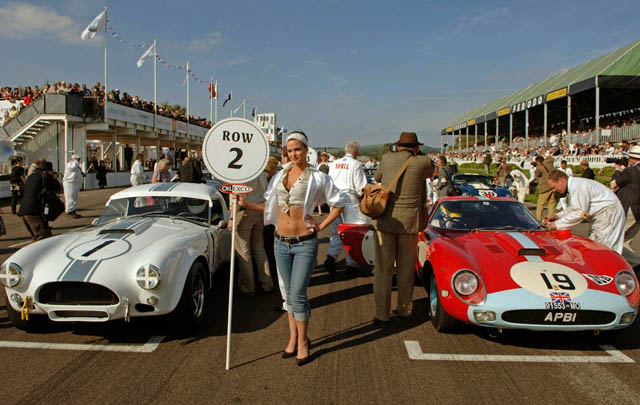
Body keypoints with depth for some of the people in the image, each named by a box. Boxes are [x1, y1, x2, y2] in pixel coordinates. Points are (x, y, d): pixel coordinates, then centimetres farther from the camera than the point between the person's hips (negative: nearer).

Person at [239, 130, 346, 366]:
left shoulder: (317, 177, -3)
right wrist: (246, 204, 2)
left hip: (305, 243, -4)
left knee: (298, 294, -5)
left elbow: (339, 204, 3)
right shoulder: (280, 176, 9)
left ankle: (302, 342, 13)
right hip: (281, 242, 4)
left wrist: (321, 226, -3)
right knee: (289, 293, 13)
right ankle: (292, 338, 27)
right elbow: (269, 207, 14)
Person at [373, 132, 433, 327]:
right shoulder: (422, 163, -4)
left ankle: (382, 315, 9)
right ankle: (404, 309, 29)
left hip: (385, 221, 0)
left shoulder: (387, 158, 0)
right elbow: (432, 171, 20)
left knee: (383, 270, 5)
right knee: (406, 269, 15)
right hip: (410, 223, 0)